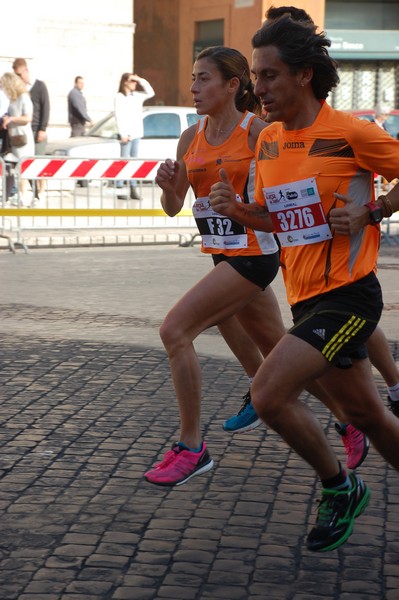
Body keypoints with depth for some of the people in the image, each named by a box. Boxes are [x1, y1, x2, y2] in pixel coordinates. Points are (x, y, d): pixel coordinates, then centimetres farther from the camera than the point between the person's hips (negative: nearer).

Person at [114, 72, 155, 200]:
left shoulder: (137, 96, 14)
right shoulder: (119, 97, -6)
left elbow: (150, 93, 16)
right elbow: (119, 116, -11)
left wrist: (141, 80, 6)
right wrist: (123, 134, -16)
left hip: (136, 133, 7)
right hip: (126, 134, -7)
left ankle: (133, 190, 8)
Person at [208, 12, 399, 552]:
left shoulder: (349, 133, -13)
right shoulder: (267, 140, 9)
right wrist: (236, 209, -1)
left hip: (348, 296, -7)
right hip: (306, 299, 7)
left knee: (269, 393, -18)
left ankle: (339, 488, 3)